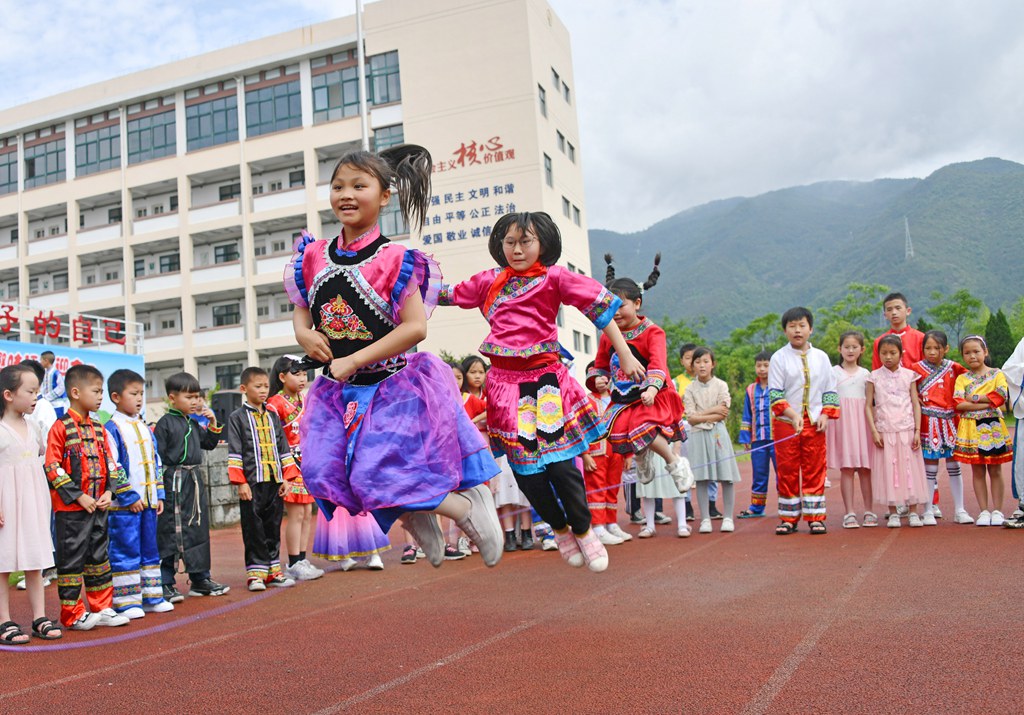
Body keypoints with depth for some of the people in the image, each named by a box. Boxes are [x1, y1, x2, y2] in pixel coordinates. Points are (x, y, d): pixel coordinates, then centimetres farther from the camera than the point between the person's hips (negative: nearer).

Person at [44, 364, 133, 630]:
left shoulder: (98, 429, 12)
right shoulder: (61, 427, -9)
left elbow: (109, 463, 14)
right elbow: (53, 468, -14)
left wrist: (109, 491, -2)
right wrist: (79, 496, -16)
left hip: (99, 506, 7)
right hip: (71, 508, -7)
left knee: (99, 556, 13)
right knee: (72, 558, 1)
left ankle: (102, 608, 22)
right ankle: (72, 614, 11)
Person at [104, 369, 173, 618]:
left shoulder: (145, 428, 14)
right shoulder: (111, 428, -9)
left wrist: (159, 494, 12)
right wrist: (129, 497, -17)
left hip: (148, 501, 8)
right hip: (124, 504, -8)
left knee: (150, 549, 13)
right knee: (125, 551, -1)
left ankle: (151, 597, 22)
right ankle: (126, 602, 7)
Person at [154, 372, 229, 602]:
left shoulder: (193, 423, 13)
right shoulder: (165, 423, -9)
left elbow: (209, 444, 22)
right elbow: (157, 456, -11)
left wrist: (213, 424, 7)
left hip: (195, 481, 8)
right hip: (174, 482, -8)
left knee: (199, 529, 12)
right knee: (169, 533, -3)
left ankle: (200, 579, 21)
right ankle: (165, 584, 6)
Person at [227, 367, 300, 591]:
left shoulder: (273, 416, 14)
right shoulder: (237, 417, 0)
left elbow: (283, 448, 15)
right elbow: (234, 452, -5)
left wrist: (286, 477, 8)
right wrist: (240, 482, -11)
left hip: (275, 481, 5)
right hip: (252, 482, -5)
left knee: (273, 528, 10)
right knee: (253, 529, -1)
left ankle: (272, 571, 18)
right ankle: (255, 573, 7)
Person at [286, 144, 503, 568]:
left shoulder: (393, 260, -14)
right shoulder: (314, 256, 3)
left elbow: (416, 327, -19)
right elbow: (302, 308, 16)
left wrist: (354, 361, -19)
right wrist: (303, 333, -8)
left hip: (391, 385, -6)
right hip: (339, 389, 6)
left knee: (376, 478, -12)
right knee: (323, 472, -2)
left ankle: (468, 507, 13)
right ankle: (414, 517, 21)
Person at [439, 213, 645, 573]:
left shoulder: (554, 277, 0)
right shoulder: (489, 281, 11)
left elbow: (600, 307, -3)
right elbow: (449, 294, 23)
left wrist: (625, 355, -7)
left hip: (545, 378, -3)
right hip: (506, 382, 3)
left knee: (560, 463, -7)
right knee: (524, 469, 4)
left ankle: (584, 530, 18)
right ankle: (560, 529, 29)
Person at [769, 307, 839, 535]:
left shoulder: (821, 357, 9)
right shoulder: (779, 358, -1)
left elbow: (830, 390, 11)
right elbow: (774, 393, -6)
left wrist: (825, 415, -3)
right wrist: (793, 415, -17)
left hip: (814, 422, 2)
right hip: (785, 422, -2)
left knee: (815, 469, 3)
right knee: (787, 471, 2)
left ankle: (815, 517, 11)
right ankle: (788, 518, 11)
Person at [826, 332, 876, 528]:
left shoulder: (865, 374, 12)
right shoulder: (833, 372, 5)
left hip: (861, 421, 2)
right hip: (842, 421, -2)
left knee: (865, 468, 2)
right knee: (846, 468, -3)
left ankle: (869, 511, 10)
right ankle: (849, 513, 0)